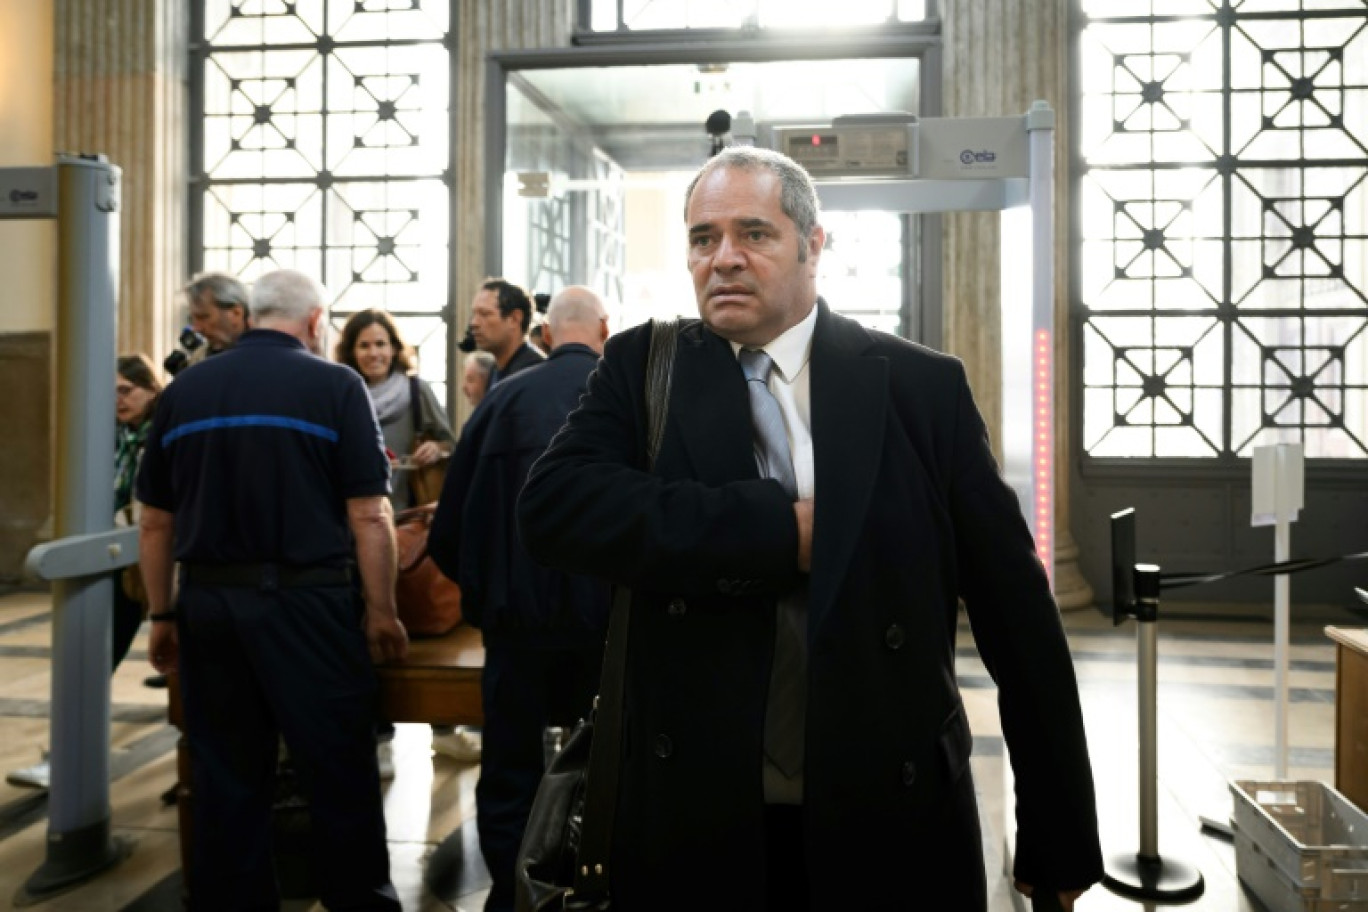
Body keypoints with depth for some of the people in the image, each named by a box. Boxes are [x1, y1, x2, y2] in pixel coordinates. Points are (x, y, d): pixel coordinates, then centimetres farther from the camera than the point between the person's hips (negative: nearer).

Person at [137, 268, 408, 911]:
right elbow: (368, 516, -10)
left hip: (208, 603, 4)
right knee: (339, 768, 7)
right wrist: (382, 611, -1)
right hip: (306, 601, -4)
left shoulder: (183, 390, 7)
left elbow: (155, 523, 9)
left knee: (226, 774, 14)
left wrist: (161, 617, 18)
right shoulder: (334, 385, -6)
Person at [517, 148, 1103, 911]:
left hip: (892, 824, 0)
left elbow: (1017, 612, -1)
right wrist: (783, 530, -21)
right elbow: (552, 504, -17)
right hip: (696, 822, 1)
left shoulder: (923, 388, -3)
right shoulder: (644, 369, 0)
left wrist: (1060, 837, 1)